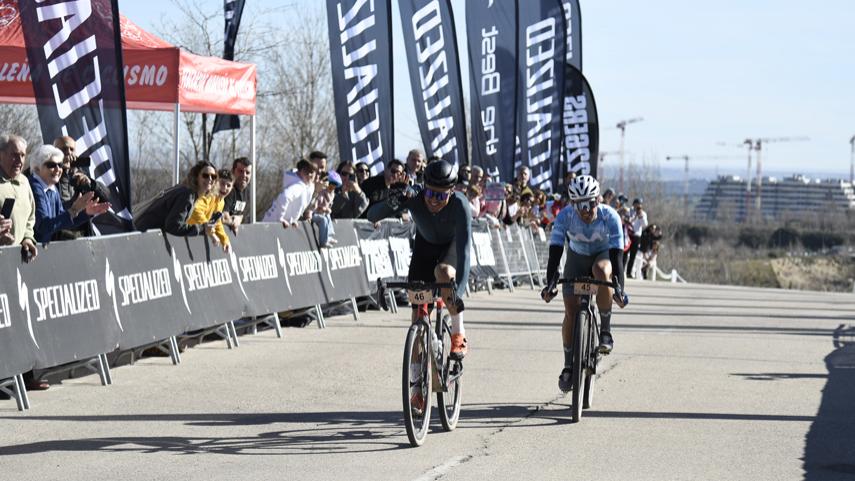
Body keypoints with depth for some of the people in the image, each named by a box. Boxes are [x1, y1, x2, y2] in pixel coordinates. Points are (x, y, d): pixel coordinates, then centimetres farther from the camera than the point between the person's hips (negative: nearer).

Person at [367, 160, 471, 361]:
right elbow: (372, 215, -34)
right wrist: (391, 204, -57)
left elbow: (463, 248, -44)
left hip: (452, 244, -3)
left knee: (443, 272, -34)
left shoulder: (459, 204, -39)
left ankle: (459, 335, -18)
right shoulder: (414, 198, -33)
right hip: (425, 243, 3)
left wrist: (459, 291, -55)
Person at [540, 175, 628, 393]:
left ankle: (606, 330, -23)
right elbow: (555, 252, -31)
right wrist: (550, 284, -43)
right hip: (577, 258, 2)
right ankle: (569, 365, 5)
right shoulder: (565, 216, -28)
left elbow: (617, 254, -34)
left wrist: (619, 288, -44)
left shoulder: (610, 217, -31)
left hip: (604, 255, -1)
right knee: (571, 311, -11)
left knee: (602, 272, -38)